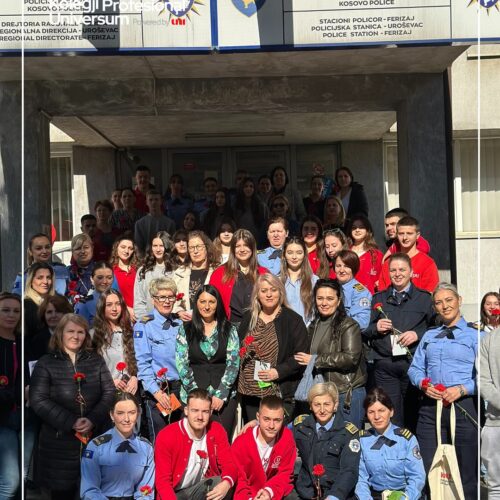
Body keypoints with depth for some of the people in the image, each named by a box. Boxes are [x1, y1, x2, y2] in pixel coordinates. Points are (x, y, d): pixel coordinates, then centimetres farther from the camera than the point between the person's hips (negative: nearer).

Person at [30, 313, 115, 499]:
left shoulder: (96, 361, 9)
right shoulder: (46, 363, 0)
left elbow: (109, 392, 3)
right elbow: (38, 400, -9)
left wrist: (93, 420, -14)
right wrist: (71, 422, -17)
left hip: (94, 437, 2)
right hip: (59, 440, -2)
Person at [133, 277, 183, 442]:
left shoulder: (180, 325, 11)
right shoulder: (143, 325, -5)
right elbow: (142, 362, -10)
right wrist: (156, 391, -16)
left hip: (180, 388, 5)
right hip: (157, 389, -5)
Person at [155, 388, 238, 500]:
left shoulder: (217, 431, -7)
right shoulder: (166, 436, -18)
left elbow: (229, 465, -7)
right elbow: (163, 481, -15)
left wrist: (226, 484, -31)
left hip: (202, 489, 3)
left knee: (225, 483, -26)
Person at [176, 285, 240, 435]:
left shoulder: (229, 330, 5)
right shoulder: (186, 330, 5)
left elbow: (233, 364, 0)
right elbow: (181, 364, -1)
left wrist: (221, 394, -9)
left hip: (224, 397, 0)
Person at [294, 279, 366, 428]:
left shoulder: (348, 325, -9)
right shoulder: (314, 325, 12)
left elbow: (351, 358, -19)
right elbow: (307, 354, 22)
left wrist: (316, 360, -15)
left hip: (347, 393, -6)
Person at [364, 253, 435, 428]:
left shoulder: (424, 298, 9)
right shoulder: (378, 299, 16)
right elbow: (363, 331, 15)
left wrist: (418, 334, -13)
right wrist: (376, 328, -5)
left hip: (413, 362, -2)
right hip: (385, 366, 2)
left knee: (413, 415, 2)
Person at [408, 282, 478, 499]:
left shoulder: (474, 335, 3)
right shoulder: (429, 336, 19)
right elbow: (415, 368, 16)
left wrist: (462, 389, -17)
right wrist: (424, 384, -4)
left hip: (463, 406, -4)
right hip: (430, 406, 4)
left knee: (466, 471, 2)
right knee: (427, 471, 6)